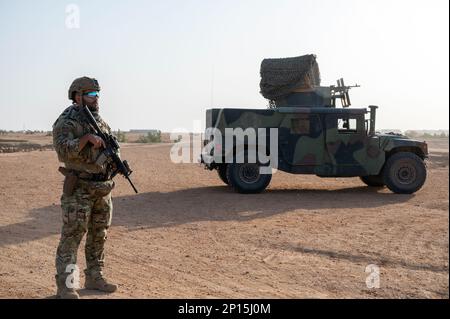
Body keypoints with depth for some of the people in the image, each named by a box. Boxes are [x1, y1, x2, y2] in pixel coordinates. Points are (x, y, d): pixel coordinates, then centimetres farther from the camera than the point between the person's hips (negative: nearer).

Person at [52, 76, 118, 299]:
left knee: (99, 236, 13)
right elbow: (63, 150, -25)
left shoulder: (101, 122, 13)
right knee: (71, 236, -5)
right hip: (79, 189, -7)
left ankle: (94, 277, 25)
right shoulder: (67, 122, -10)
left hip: (103, 188, 7)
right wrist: (87, 137, -31)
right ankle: (65, 286, -1)